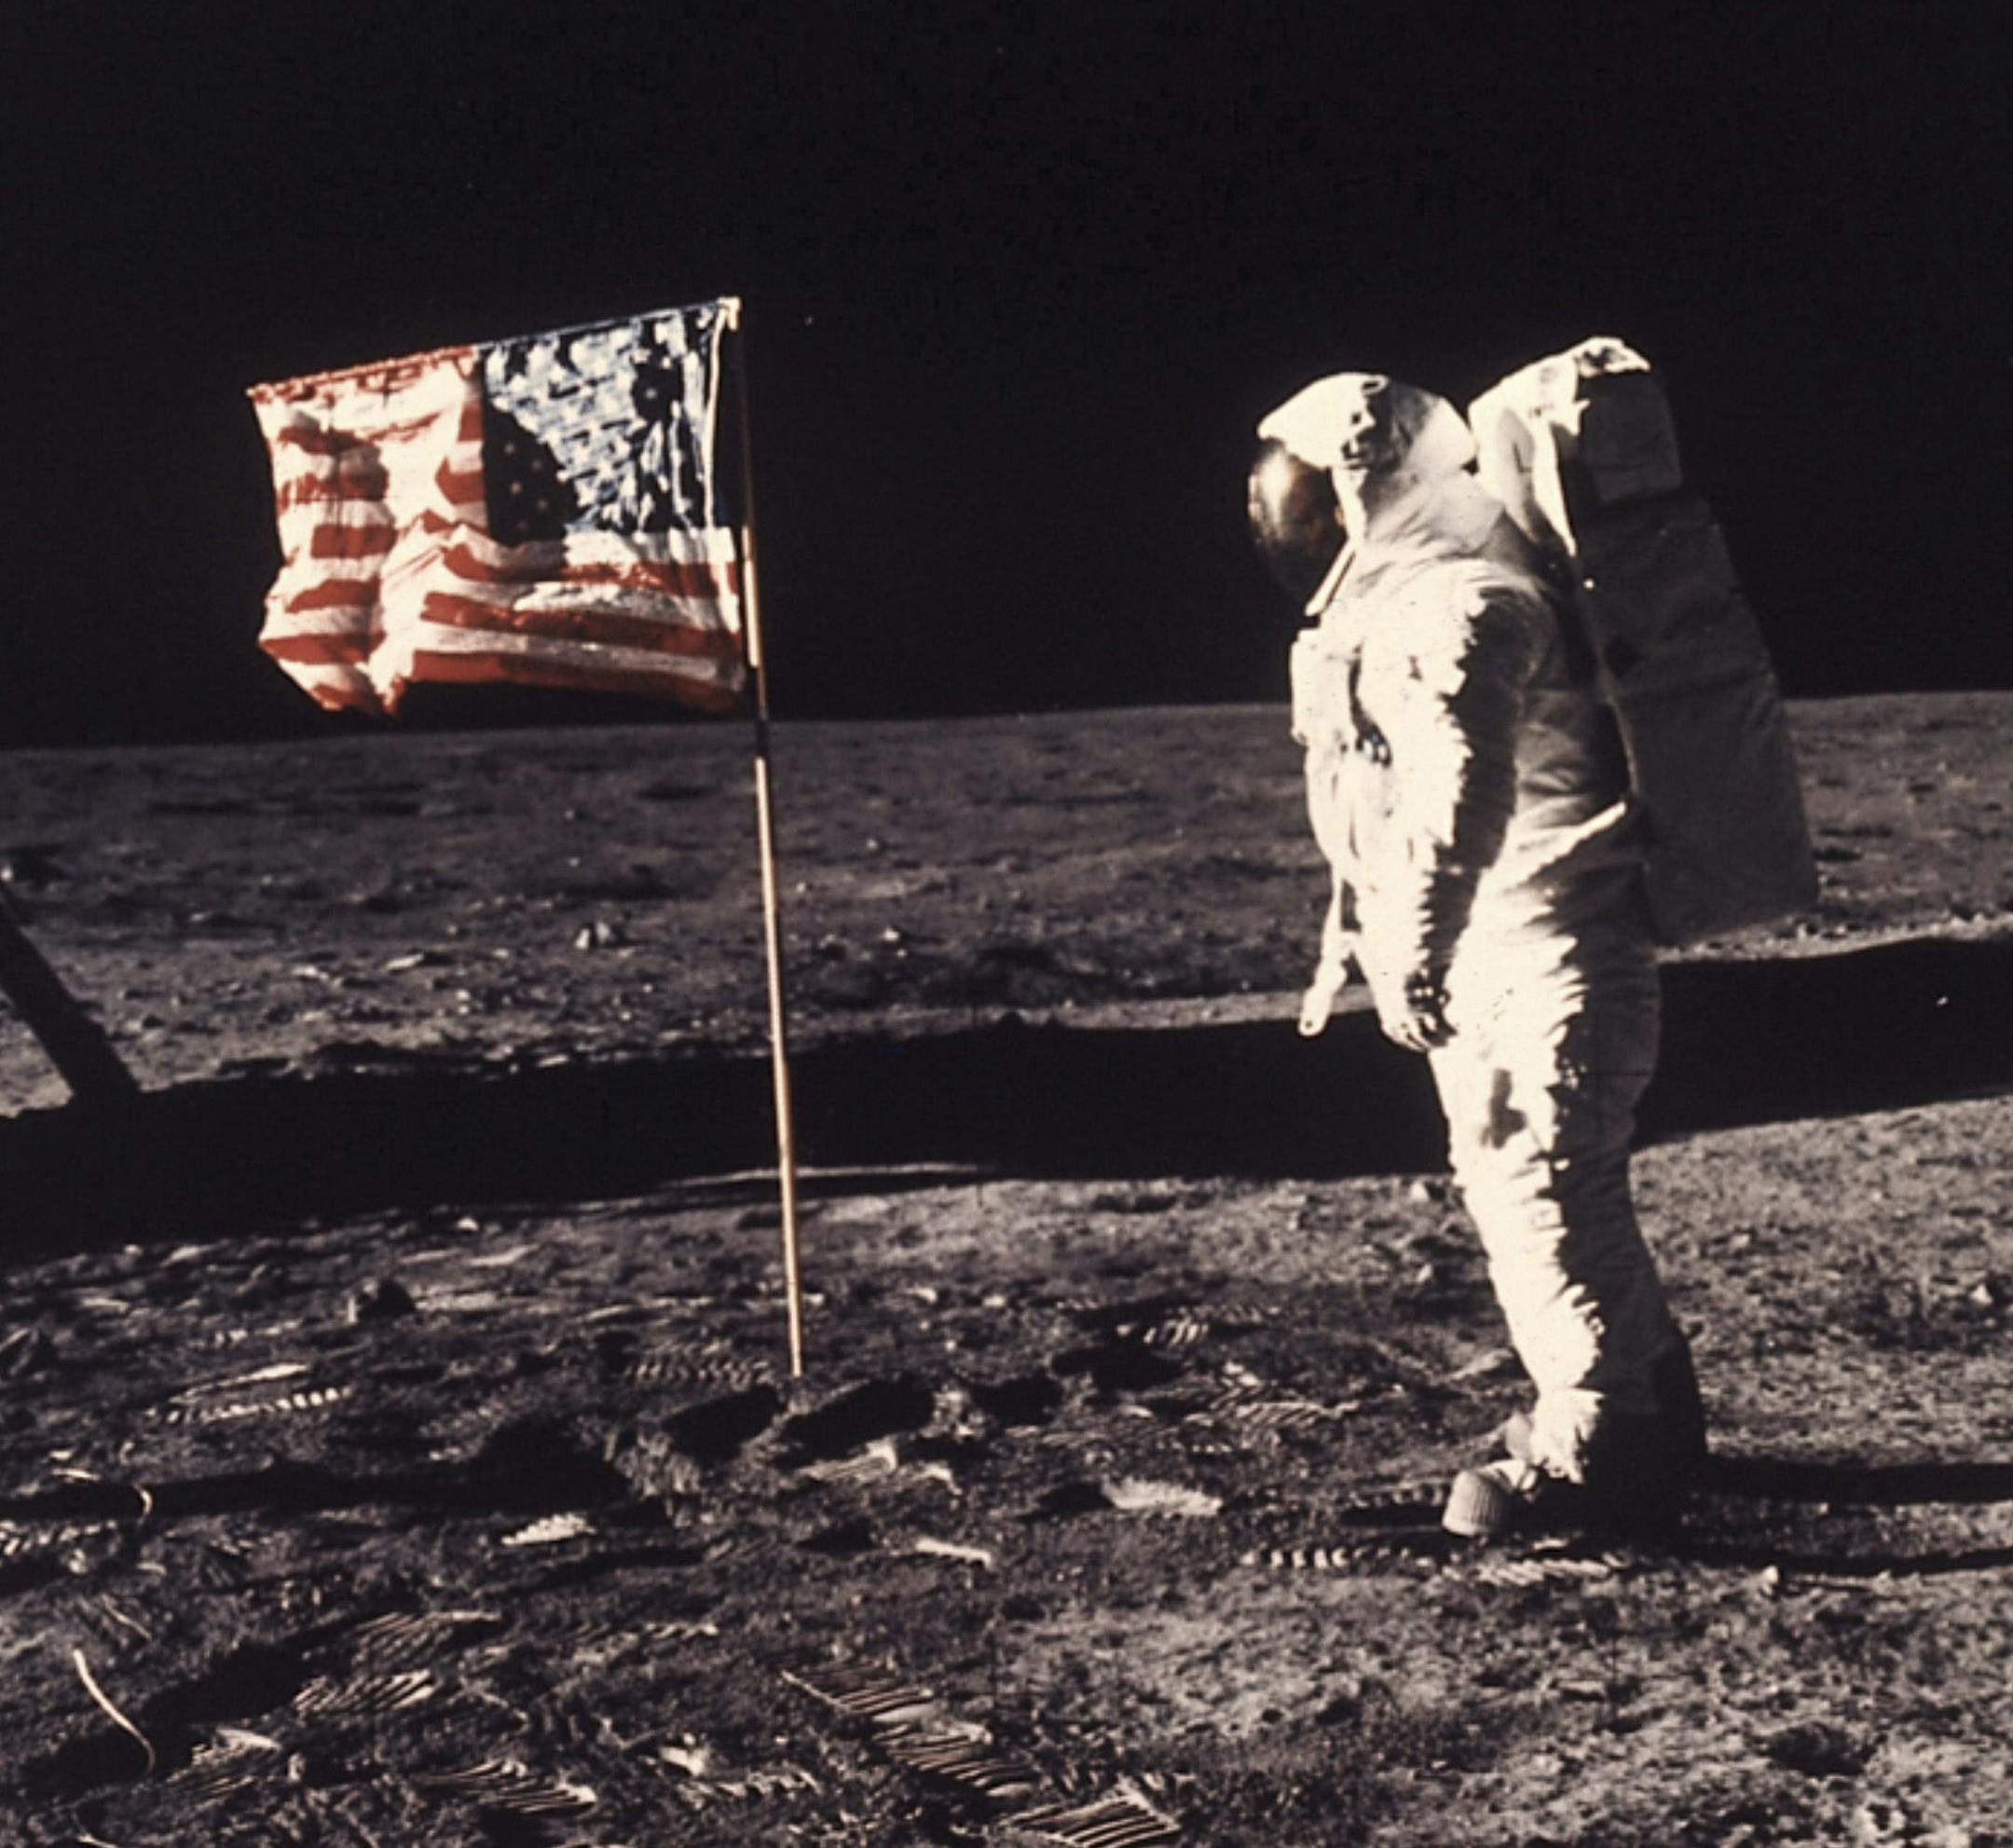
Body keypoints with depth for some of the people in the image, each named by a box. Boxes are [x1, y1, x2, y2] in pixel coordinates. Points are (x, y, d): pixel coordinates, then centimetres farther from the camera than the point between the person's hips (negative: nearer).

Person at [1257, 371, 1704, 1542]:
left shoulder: (1463, 602, -18)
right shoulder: (1391, 597, 16)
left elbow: (1463, 794, -31)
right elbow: (1383, 795, 24)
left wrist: (1417, 953, -37)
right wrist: (1349, 939, 27)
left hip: (1544, 948, -11)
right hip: (1496, 953, 11)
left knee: (1542, 1184, -8)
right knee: (1510, 1176, 15)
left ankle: (1592, 1457, 1)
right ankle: (1650, 1415, 28)